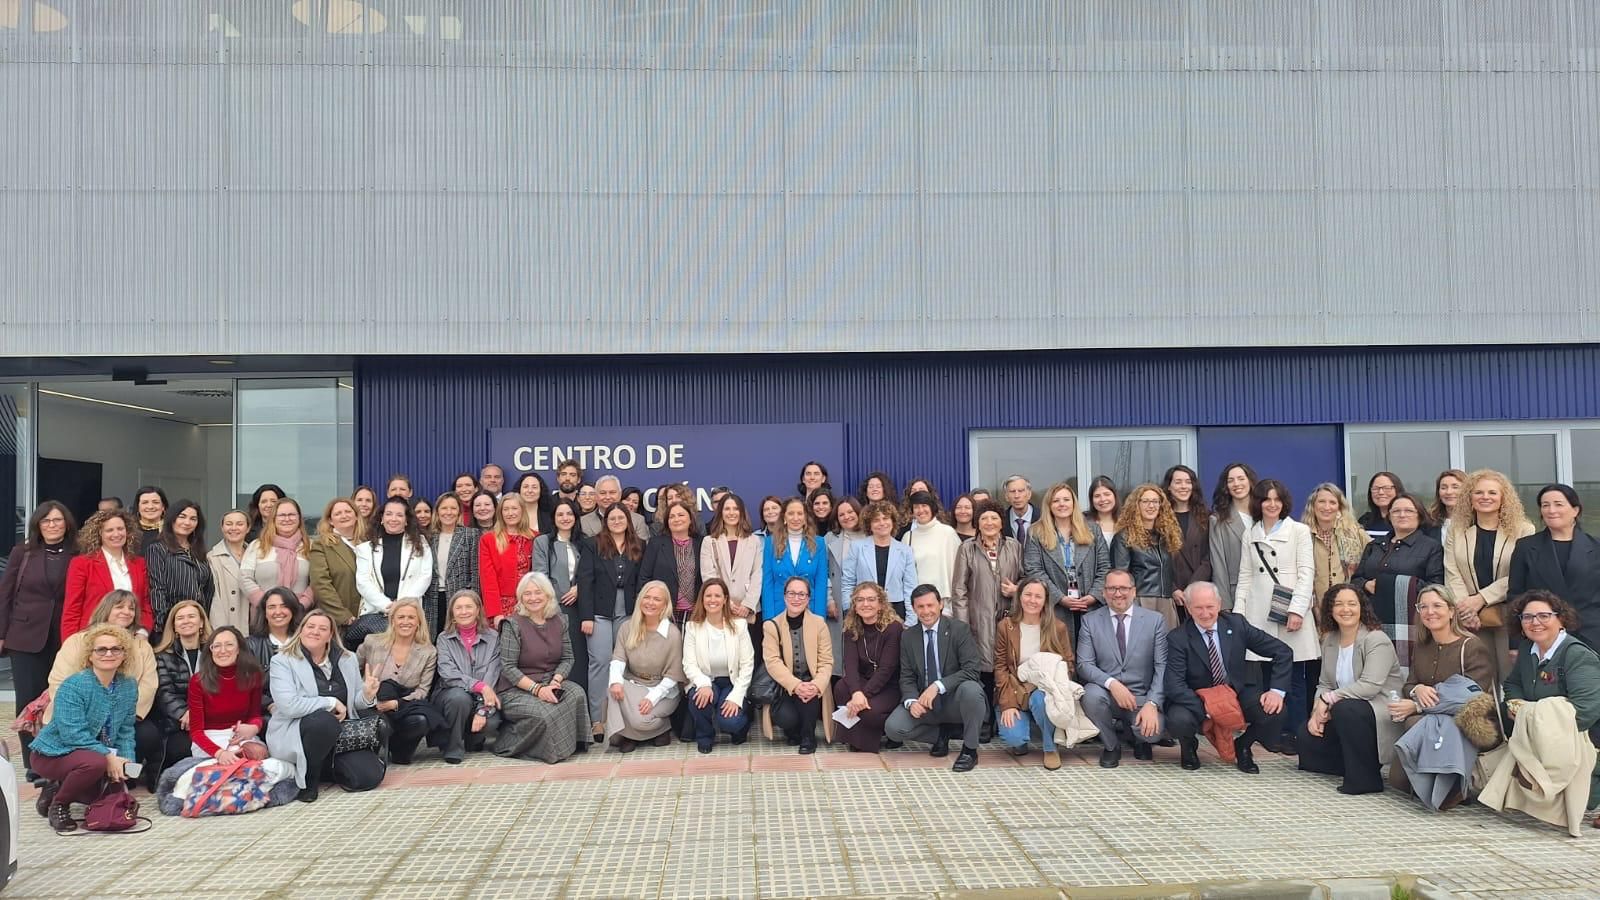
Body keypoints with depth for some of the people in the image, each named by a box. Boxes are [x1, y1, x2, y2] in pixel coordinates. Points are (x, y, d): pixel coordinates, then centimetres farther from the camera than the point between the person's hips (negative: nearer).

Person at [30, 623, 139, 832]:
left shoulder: (129, 686, -1)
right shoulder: (73, 686, -21)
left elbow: (125, 731, 4)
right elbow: (72, 734, -26)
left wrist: (127, 760, -11)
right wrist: (108, 757, -29)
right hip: (54, 752, -7)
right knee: (94, 762, -36)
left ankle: (57, 787, 17)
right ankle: (57, 805, -7)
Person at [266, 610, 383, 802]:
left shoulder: (347, 659, 10)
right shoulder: (282, 661, -5)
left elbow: (355, 701, 14)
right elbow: (288, 705, -20)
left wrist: (367, 695, -10)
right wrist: (331, 702, -16)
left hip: (341, 735, 5)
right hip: (294, 734, -4)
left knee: (369, 775, -17)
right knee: (324, 721, -38)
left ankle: (325, 767, 15)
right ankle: (307, 781, -12)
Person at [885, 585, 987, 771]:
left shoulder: (960, 630, -8)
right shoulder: (907, 636, 4)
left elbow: (971, 671, -17)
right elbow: (907, 677, 3)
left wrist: (938, 686, -29)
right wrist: (911, 701, -19)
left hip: (954, 700, -3)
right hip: (923, 701, 3)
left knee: (971, 689, -37)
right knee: (893, 728, -21)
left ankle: (969, 749, -14)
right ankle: (940, 734, 8)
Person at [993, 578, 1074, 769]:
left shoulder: (1058, 627, 1)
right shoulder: (1005, 626, -1)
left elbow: (1067, 664, 4)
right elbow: (1000, 668, -3)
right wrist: (1007, 704, -13)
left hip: (1044, 691, 0)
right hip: (1014, 692, 0)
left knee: (1040, 699, -36)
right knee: (1013, 738, -26)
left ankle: (1050, 748, -8)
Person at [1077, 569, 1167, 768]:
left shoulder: (1155, 620, 1)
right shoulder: (1090, 621, 2)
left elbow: (1162, 667, -5)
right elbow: (1084, 664, -5)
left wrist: (1152, 703, -20)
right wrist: (1112, 683, -23)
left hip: (1141, 697, -1)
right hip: (1106, 693, 1)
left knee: (1153, 730, -30)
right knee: (1092, 694, -33)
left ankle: (1139, 737, 13)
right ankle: (1111, 745, -1)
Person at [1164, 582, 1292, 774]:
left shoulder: (1237, 624, -6)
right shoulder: (1177, 638, -14)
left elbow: (1283, 651, -3)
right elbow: (1175, 685, -21)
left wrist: (1277, 690, -15)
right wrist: (1205, 708, -33)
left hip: (1238, 693, 3)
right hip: (1198, 699, -2)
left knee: (1274, 711, -26)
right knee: (1178, 720, -34)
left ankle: (1242, 746, 8)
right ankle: (1189, 747, 7)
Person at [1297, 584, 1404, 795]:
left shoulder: (1377, 640, -15)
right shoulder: (1330, 641, 9)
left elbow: (1370, 686, -27)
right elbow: (1324, 684, 9)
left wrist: (1328, 699, -24)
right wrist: (1318, 711, -10)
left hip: (1383, 713, -7)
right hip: (1346, 715, 8)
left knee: (1345, 708, -35)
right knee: (1307, 734, -9)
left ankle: (1365, 778, -21)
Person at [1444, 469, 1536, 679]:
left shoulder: (1523, 530, 1)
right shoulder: (1456, 532, 10)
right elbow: (1452, 575, 3)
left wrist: (1480, 599, -13)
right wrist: (1465, 609, -11)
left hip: (1510, 617, -2)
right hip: (1471, 620, 2)